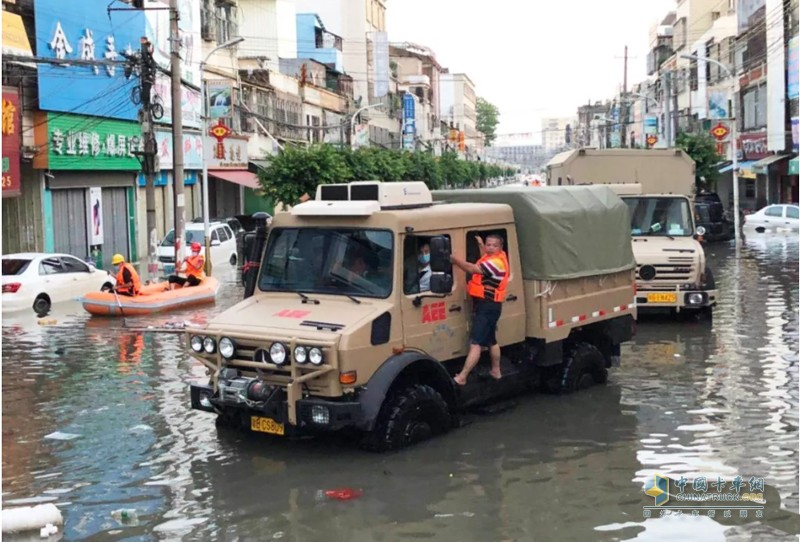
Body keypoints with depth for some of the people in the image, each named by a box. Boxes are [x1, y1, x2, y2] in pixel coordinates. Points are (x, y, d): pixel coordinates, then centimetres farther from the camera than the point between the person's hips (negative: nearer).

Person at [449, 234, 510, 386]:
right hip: (488, 305, 11)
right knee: (491, 340, 23)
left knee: (475, 343, -15)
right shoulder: (495, 257, 11)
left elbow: (472, 268, -30)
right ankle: (496, 371, 36)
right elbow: (485, 260, 37)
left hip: (487, 306, -11)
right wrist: (480, 245, 28)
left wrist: (454, 258, -24)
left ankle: (461, 377, -19)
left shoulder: (496, 262, -20)